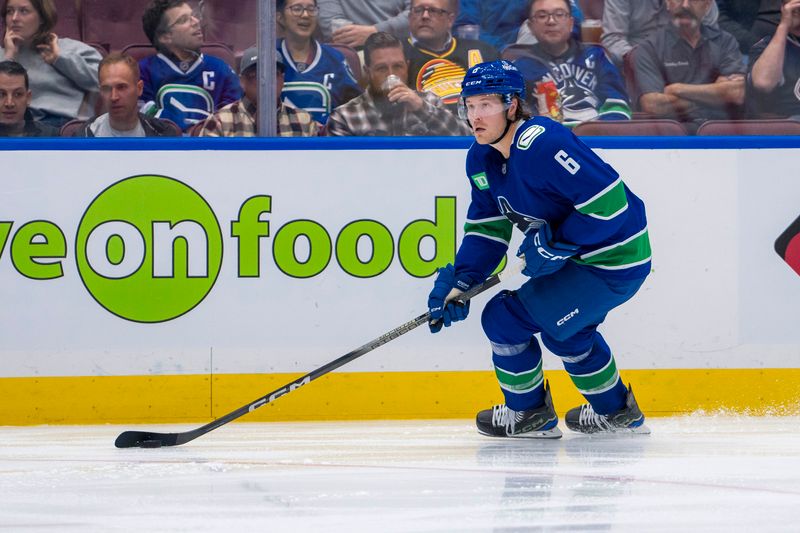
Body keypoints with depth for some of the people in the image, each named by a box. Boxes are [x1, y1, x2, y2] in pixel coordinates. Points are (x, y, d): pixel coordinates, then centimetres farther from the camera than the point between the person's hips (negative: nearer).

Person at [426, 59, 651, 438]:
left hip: (614, 262, -10)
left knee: (504, 319, -7)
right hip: (578, 255, 10)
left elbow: (609, 201, -30)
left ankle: (529, 414, 15)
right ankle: (616, 414, 47)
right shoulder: (481, 158, 4)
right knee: (563, 327, 31)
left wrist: (557, 246, -23)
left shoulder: (542, 145, -27)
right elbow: (487, 227, 10)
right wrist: (460, 281, -3)